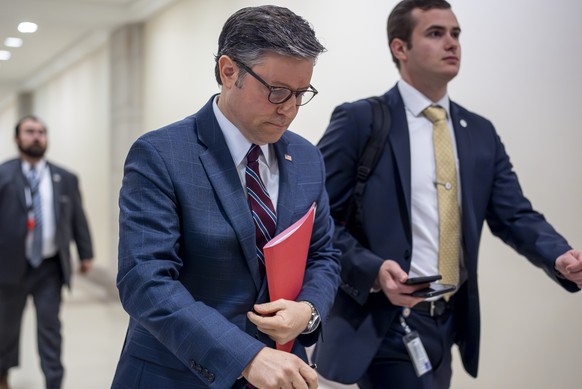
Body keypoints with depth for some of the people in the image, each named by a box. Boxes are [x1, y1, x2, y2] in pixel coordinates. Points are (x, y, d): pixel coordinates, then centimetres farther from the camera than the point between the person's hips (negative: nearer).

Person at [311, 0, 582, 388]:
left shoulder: (481, 133, 9)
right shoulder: (359, 120, -7)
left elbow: (516, 216, 5)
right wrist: (373, 270, -23)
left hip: (450, 324, 6)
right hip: (386, 324, -6)